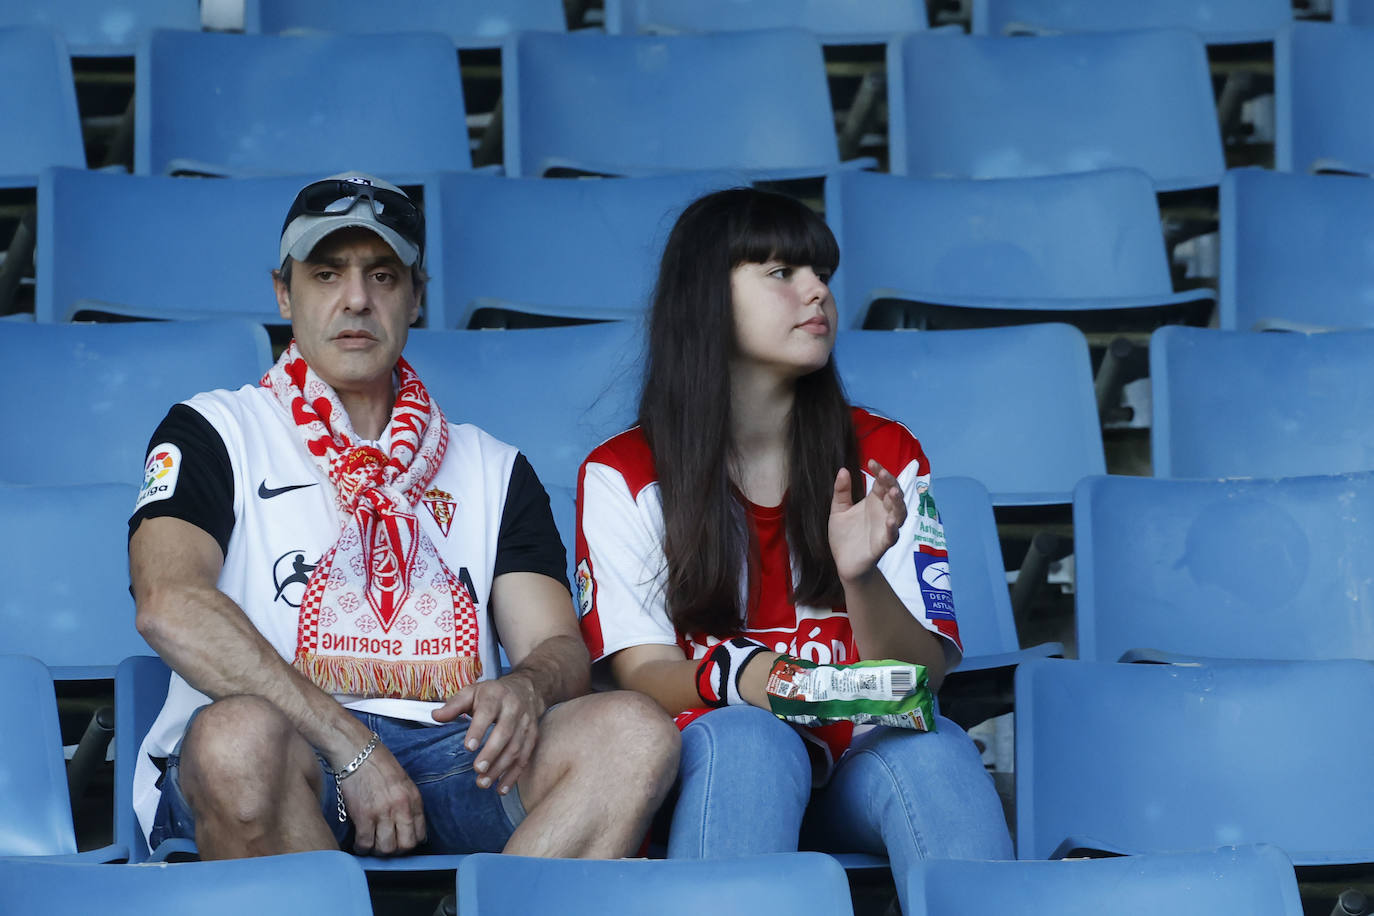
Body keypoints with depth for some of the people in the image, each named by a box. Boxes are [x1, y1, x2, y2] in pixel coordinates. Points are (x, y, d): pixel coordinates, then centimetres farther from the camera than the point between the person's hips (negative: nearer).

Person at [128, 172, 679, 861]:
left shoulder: (494, 468, 25)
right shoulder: (214, 434, 13)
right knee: (240, 733, -38)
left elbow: (561, 649, 14)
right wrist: (350, 745, -17)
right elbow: (168, 606, -7)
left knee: (636, 734, -24)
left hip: (452, 758, 3)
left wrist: (526, 689, -14)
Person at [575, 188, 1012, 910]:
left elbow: (923, 674, 2)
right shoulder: (622, 476, 4)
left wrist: (860, 578, -21)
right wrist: (734, 676, -26)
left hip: (854, 769, 2)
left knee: (931, 745, -32)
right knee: (749, 738, -36)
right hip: (709, 768, -2)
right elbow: (640, 674, -3)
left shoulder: (885, 458, 9)